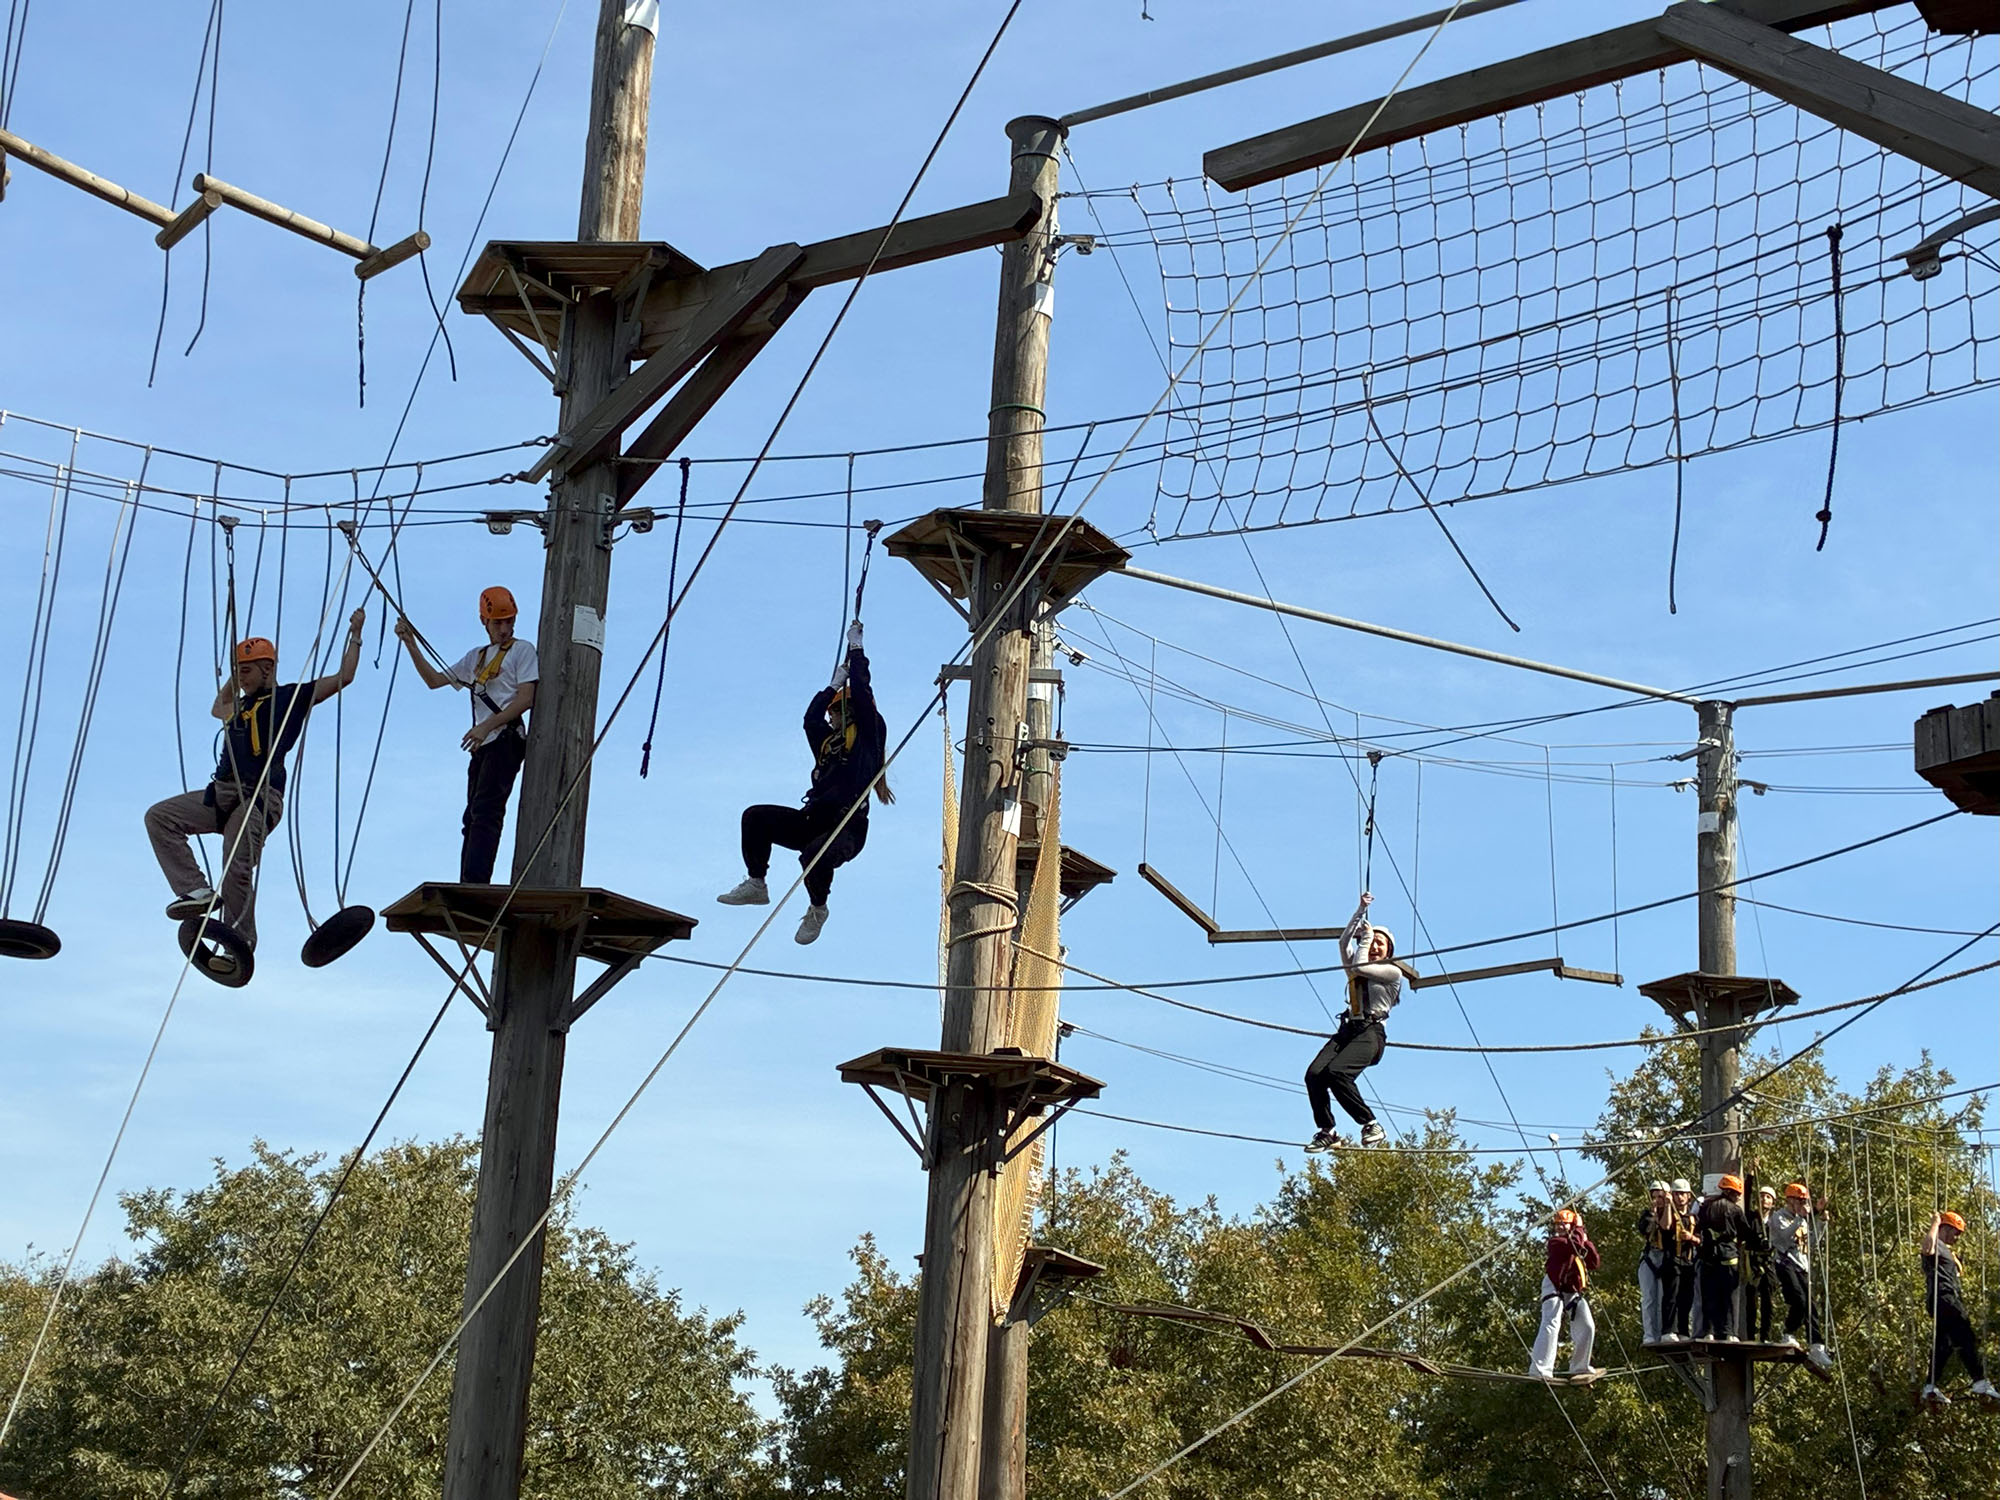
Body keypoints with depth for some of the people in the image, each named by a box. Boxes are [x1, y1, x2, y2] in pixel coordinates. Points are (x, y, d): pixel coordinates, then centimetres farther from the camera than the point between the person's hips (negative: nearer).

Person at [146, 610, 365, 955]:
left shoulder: (291, 696, 11)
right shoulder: (240, 706, 30)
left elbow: (343, 678, 9)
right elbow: (218, 708, 54)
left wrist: (355, 634, 14)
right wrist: (235, 676, 42)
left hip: (261, 798, -7)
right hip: (222, 794, 7)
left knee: (237, 871, -18)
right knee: (159, 817, -10)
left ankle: (240, 943, -9)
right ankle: (196, 890, -18)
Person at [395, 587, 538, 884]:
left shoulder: (522, 650, 4)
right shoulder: (476, 657, 25)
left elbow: (526, 699, -9)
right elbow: (434, 680, 25)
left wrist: (487, 726, -19)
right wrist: (410, 645, 14)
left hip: (506, 740, -8)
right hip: (482, 747, 8)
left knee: (485, 812, -20)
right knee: (473, 818, 4)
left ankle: (476, 884, -31)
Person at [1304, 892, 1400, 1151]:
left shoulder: (1393, 973, 6)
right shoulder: (1356, 972, 25)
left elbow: (1360, 965, -4)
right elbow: (1344, 941, 16)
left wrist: (1365, 937, 11)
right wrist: (1361, 910, 14)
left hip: (1370, 1033, -7)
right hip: (1347, 1030, 7)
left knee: (1336, 1072, -31)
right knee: (1314, 1074, -19)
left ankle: (1371, 1125, -21)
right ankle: (1326, 1131, -14)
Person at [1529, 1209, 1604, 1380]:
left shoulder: (1578, 1245, 18)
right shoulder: (1556, 1242, -6)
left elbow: (1594, 1263, 9)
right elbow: (1576, 1246, -24)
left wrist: (1587, 1242, 2)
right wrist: (1579, 1230, -8)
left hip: (1573, 1293, 8)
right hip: (1555, 1289, -8)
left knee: (1587, 1328, 8)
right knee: (1551, 1324, -22)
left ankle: (1579, 1368, 20)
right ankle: (1539, 1370, -33)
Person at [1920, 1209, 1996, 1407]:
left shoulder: (1944, 1249, 29)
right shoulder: (1936, 1245, -4)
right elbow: (1928, 1249, -30)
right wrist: (1935, 1224, -20)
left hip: (1948, 1300, 11)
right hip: (1942, 1299, -11)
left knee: (1942, 1346, 6)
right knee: (1965, 1339, -17)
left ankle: (1931, 1388, 4)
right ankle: (1980, 1382, -23)